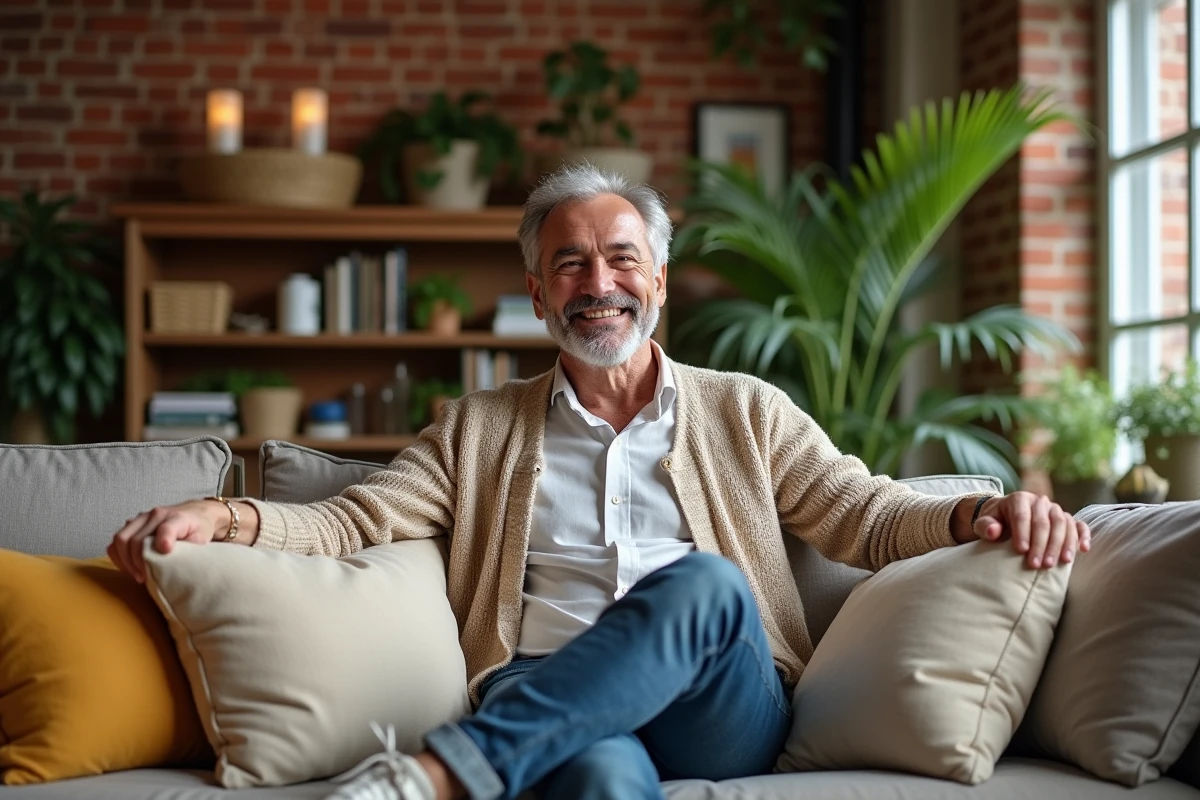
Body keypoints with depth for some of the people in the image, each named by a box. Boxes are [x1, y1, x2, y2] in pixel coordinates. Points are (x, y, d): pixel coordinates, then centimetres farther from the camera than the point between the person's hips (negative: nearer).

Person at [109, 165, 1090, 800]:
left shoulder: (746, 412, 21)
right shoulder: (479, 430, 21)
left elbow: (871, 520, 15)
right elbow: (351, 524, 13)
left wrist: (975, 513, -7)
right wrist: (226, 516, -7)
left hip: (725, 716, 1)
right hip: (544, 711, 0)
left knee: (703, 581, -35)